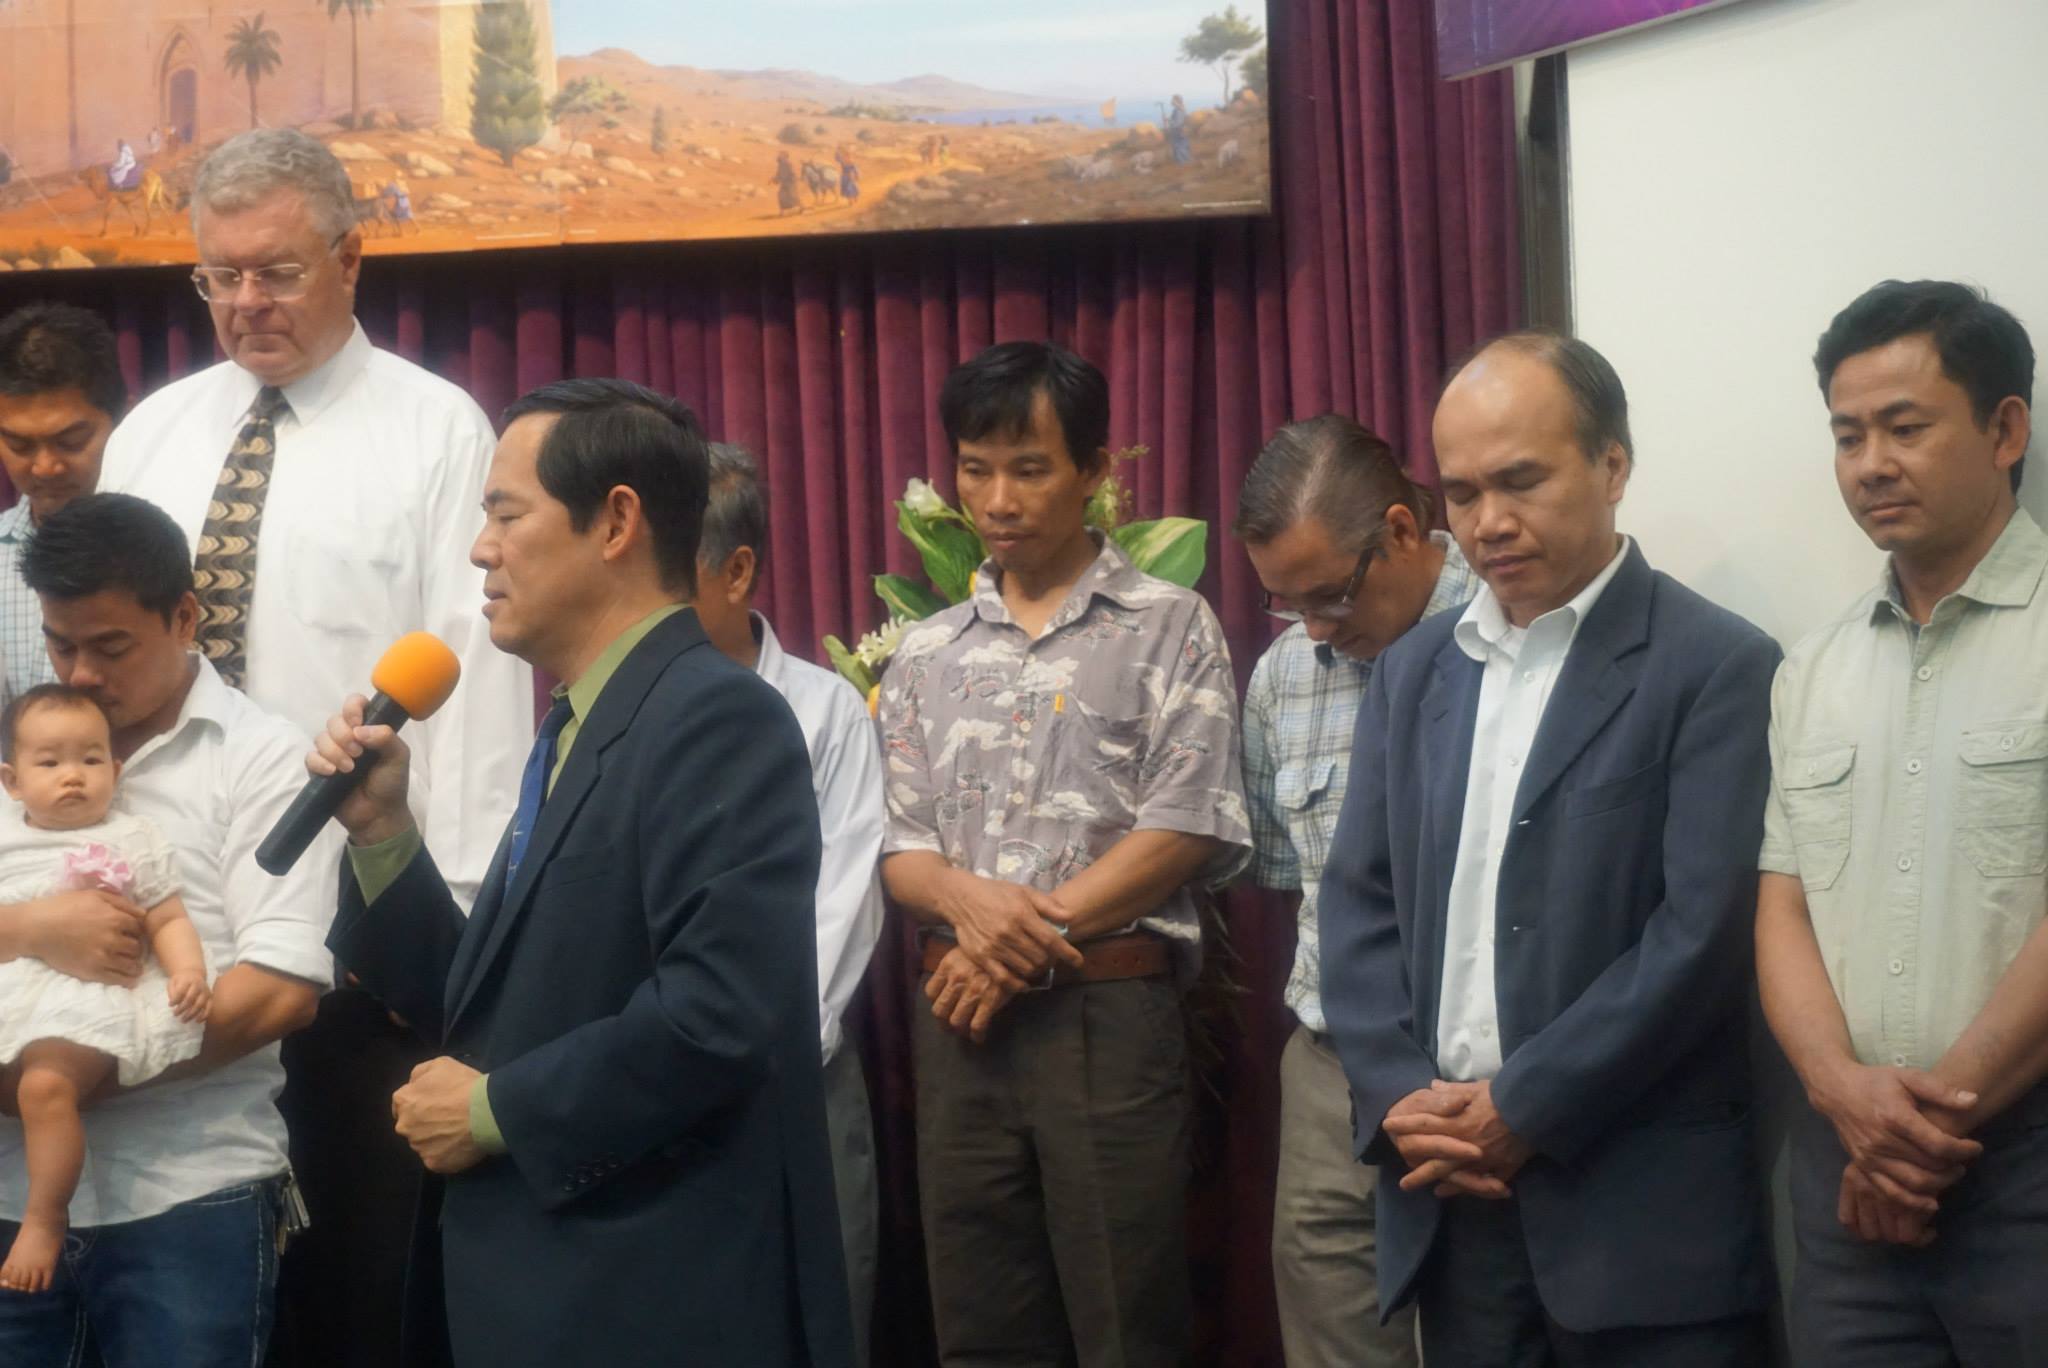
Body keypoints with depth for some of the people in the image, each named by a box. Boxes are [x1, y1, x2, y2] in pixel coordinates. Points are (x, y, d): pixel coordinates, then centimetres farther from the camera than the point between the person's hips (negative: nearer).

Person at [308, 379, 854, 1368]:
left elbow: (720, 1011, -26)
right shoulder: (578, 734, 15)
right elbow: (494, 1009, 14)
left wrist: (499, 1110, -15)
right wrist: (382, 829, 4)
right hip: (541, 1287, 9)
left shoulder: (718, 718, -15)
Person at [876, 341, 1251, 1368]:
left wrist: (1036, 938, -12)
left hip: (1112, 1014, -4)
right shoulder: (926, 655, 13)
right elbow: (896, 844, 9)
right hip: (959, 1020, 4)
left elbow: (1190, 826, -8)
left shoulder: (1169, 627, 1)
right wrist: (967, 898, -14)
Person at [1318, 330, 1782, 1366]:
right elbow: (1358, 900, 10)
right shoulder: (1413, 669, 13)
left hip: (1638, 1204, -5)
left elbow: (1701, 930, -13)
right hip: (1448, 1190, 5)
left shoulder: (1716, 667, -5)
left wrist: (1523, 1108, -13)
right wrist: (1397, 1095, -5)